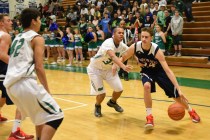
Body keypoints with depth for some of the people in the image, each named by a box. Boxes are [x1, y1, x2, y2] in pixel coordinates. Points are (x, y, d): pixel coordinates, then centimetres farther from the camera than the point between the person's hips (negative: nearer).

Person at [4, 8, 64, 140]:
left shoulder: (17, 38, 24)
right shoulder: (37, 38, 1)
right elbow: (39, 67, -9)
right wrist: (47, 91, -4)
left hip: (10, 84, 9)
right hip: (25, 83, -9)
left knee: (41, 112, 29)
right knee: (56, 115, -3)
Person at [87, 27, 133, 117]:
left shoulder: (122, 45, -10)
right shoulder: (108, 43, -34)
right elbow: (113, 56, -51)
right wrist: (123, 67, -66)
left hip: (108, 68, 6)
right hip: (95, 69, -6)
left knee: (119, 89, -2)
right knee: (101, 93, -13)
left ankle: (112, 102, 33)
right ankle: (97, 107, 22)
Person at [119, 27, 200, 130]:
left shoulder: (156, 50, -34)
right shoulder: (134, 47, -26)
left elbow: (168, 70, -35)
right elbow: (123, 58, -5)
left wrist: (178, 88, -40)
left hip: (159, 71, -1)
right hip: (146, 71, 1)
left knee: (176, 94, 3)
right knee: (147, 86, -32)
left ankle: (191, 111, 34)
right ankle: (149, 117, -18)